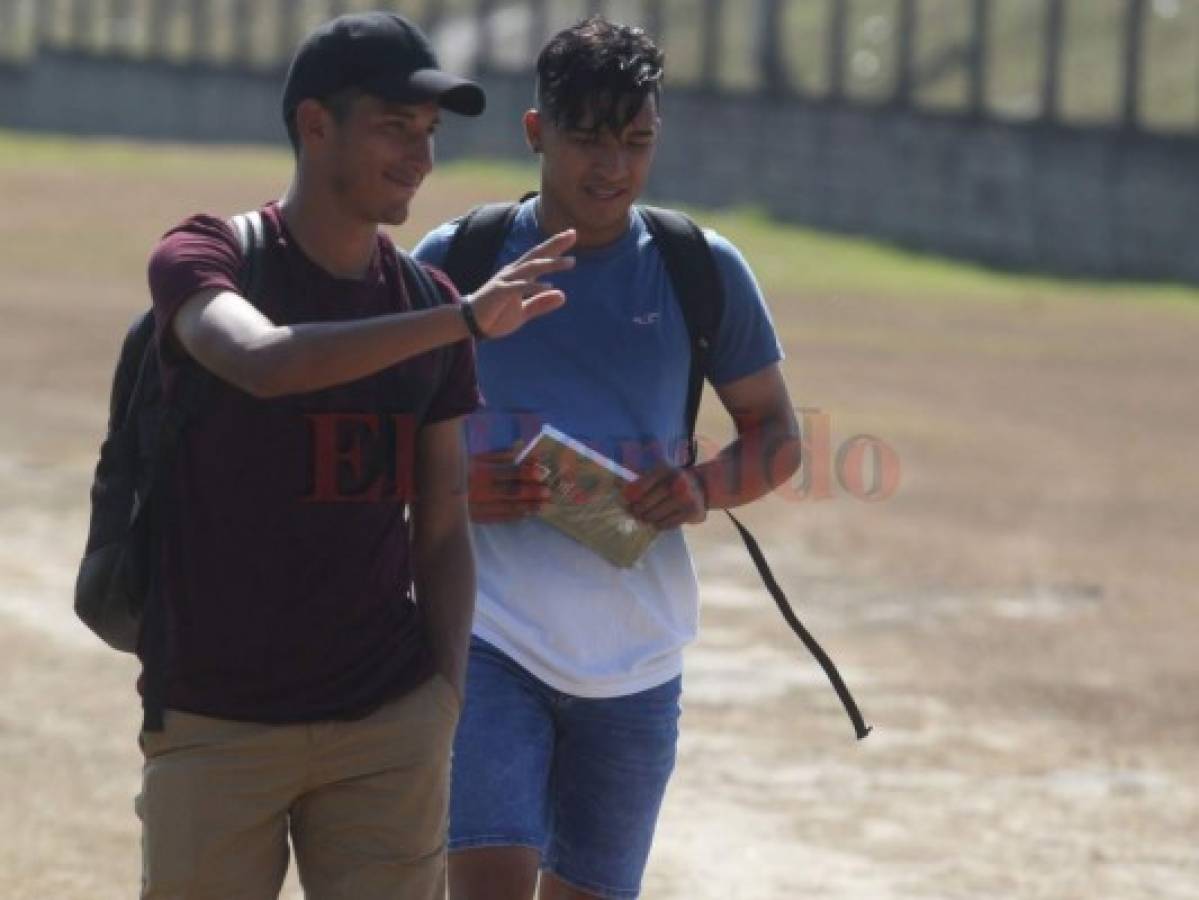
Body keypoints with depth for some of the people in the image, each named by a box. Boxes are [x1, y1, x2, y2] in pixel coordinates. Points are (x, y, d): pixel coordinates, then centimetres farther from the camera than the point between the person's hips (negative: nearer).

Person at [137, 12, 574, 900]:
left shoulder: (424, 305, 8)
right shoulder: (203, 258, -6)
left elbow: (442, 530, 12)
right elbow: (262, 361, -30)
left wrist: (447, 702, 0)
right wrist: (463, 321, -37)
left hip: (391, 729, 4)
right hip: (215, 727, -3)